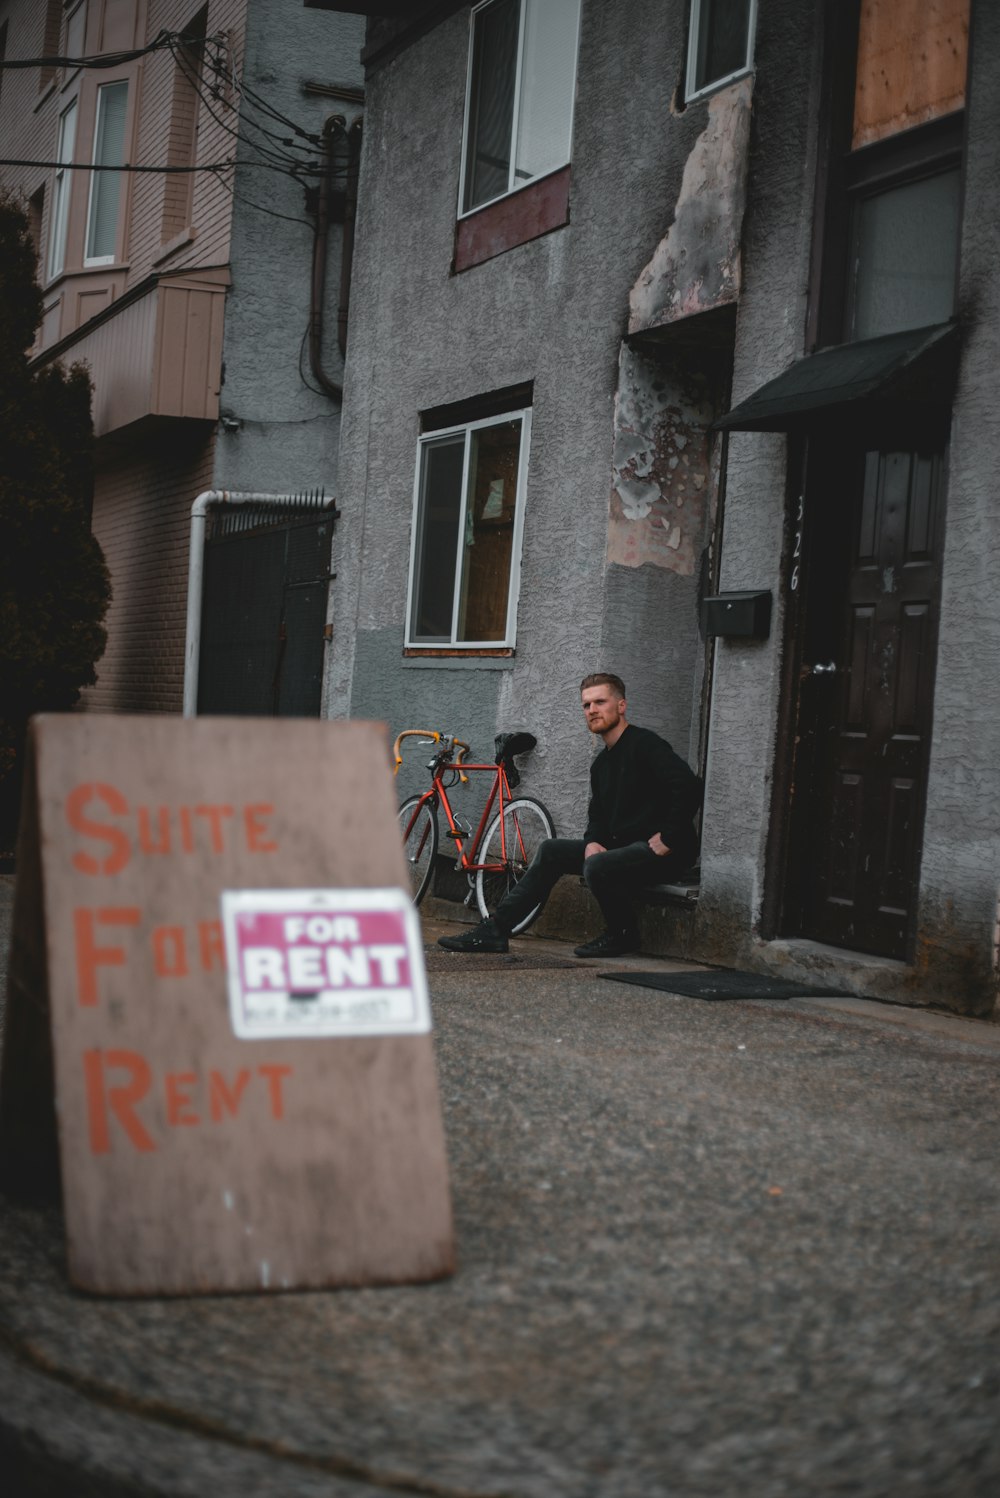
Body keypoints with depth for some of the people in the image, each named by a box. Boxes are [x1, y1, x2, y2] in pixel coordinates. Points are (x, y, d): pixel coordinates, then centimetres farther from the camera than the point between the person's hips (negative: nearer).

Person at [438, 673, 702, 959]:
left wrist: (668, 841, -24)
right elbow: (598, 814, 24)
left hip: (663, 852, -10)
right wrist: (593, 842, 0)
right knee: (552, 850, 7)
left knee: (597, 866, -34)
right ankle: (495, 930, 4)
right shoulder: (602, 763, 17)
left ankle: (622, 935, -7)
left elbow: (688, 785, -26)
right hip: (624, 845, 10)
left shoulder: (644, 744, -13)